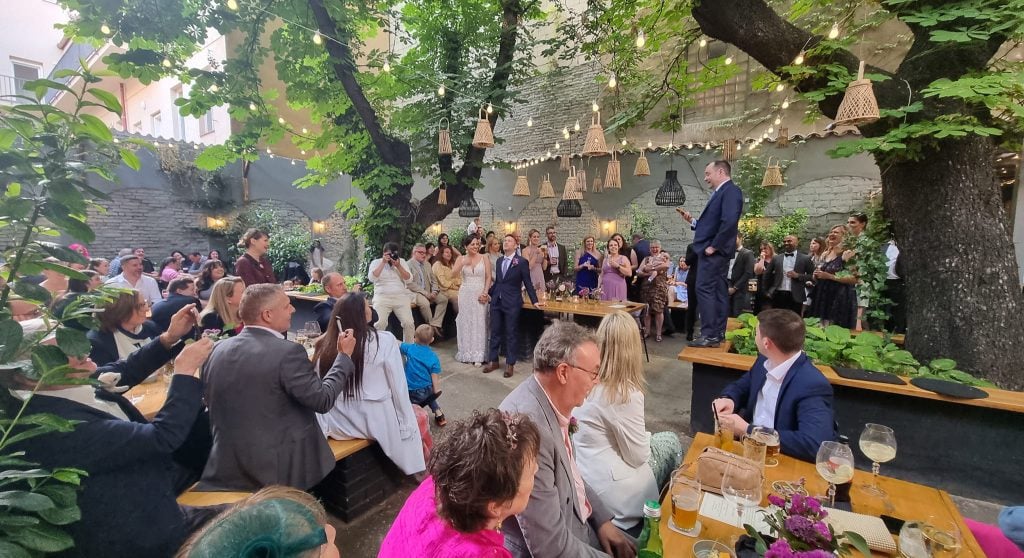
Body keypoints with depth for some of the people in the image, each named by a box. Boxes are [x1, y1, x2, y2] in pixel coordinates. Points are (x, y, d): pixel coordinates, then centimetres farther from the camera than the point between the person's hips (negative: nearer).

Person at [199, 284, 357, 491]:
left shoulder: (218, 350, -1)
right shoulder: (287, 352, -23)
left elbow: (210, 401, 13)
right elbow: (323, 400, -18)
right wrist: (344, 356, -8)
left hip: (227, 466, 7)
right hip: (280, 468, -6)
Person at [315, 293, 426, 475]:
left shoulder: (324, 344, -8)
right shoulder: (384, 340, -17)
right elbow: (398, 388, -11)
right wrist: (406, 425, -2)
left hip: (338, 423, 4)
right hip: (375, 420, -4)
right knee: (417, 416, 24)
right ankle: (411, 466, 32)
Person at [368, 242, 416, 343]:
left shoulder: (402, 261, 13)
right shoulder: (376, 262, 8)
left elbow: (408, 279, 2)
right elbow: (372, 278, -9)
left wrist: (398, 266, -9)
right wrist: (383, 263, -10)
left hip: (401, 297, 2)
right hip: (382, 298, -1)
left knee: (409, 323, -13)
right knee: (380, 323, -23)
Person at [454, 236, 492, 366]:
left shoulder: (484, 258, 1)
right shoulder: (461, 259, 4)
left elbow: (488, 277, -1)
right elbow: (454, 274, -8)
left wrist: (485, 293, -11)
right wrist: (463, 263, -21)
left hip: (480, 294, -1)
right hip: (466, 294, 1)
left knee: (479, 323, 2)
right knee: (466, 322, 7)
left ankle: (478, 355, 10)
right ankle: (466, 352, 18)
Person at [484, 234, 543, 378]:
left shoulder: (521, 262, -6)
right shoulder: (499, 261, 11)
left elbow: (527, 283, -5)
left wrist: (534, 301, -8)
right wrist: (489, 293, 15)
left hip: (512, 303, -5)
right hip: (496, 301, 5)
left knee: (511, 334, 3)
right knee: (495, 332, 11)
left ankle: (510, 364, 14)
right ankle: (493, 361, 23)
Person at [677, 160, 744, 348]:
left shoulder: (731, 190, -11)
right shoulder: (720, 193, 19)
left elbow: (729, 221, -24)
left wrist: (713, 246, -19)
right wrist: (692, 221, 9)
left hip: (713, 251, -10)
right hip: (716, 251, 10)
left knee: (705, 290, -10)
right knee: (718, 292, 11)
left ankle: (710, 335, -7)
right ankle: (718, 334, 17)